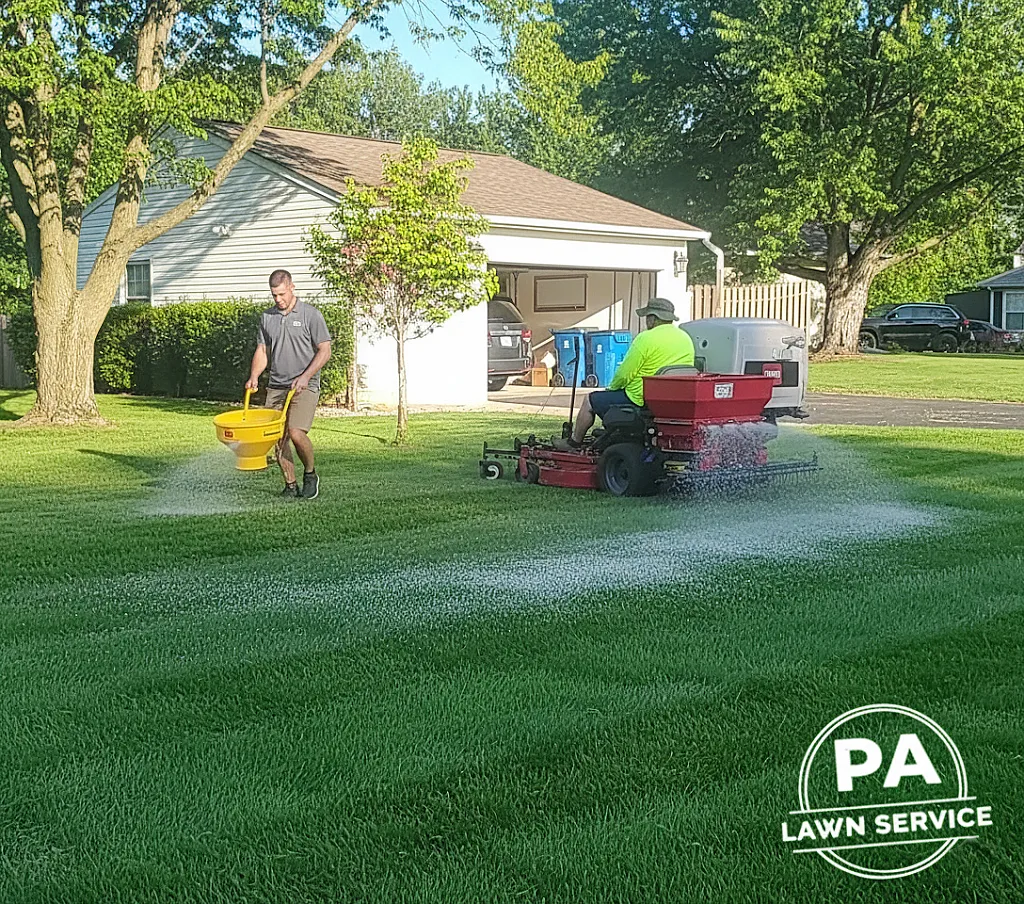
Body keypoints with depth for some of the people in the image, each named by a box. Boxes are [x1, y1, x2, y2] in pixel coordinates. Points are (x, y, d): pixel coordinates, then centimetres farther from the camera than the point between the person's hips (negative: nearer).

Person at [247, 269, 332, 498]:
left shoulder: (310, 314, -2)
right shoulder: (267, 317, 12)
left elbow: (324, 351, -4)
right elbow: (262, 351, 16)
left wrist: (305, 377, -15)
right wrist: (254, 376, -1)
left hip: (304, 387, -5)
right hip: (276, 387, 5)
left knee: (296, 433, -19)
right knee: (279, 438, -1)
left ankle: (310, 474, 6)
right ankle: (290, 485, 10)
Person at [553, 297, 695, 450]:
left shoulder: (646, 338, -17)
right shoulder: (686, 339, 6)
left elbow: (624, 374, -15)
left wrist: (611, 388, 7)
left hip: (641, 399, -8)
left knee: (590, 401, 11)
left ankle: (574, 442, 25)